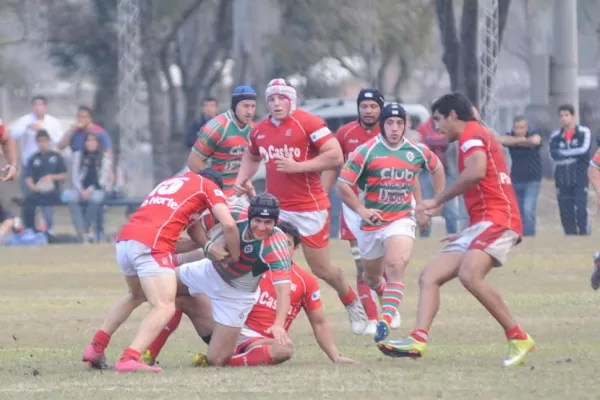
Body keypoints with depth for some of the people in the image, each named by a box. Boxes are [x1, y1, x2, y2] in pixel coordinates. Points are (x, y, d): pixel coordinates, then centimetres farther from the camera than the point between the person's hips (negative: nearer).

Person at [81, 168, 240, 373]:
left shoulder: (171, 182, 34)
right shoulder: (209, 186, 14)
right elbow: (229, 225, 0)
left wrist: (209, 250, 25)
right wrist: (235, 258, 15)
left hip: (125, 239, 8)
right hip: (151, 246, -8)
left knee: (136, 295, 32)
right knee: (165, 308, -11)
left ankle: (96, 347, 29)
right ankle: (130, 358, -30)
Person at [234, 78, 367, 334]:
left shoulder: (308, 123, -12)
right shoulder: (259, 131, 8)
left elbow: (336, 156, -19)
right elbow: (251, 157, 29)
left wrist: (297, 166, -22)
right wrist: (241, 180, 10)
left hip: (310, 209, -5)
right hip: (276, 208, 5)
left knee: (322, 270, 7)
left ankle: (352, 302, 35)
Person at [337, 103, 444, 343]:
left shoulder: (418, 152, -1)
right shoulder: (366, 152, -10)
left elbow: (437, 168, 21)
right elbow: (342, 185, -9)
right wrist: (361, 210, -18)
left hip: (402, 219, -1)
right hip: (372, 222, 1)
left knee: (396, 265, -25)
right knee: (372, 278, 14)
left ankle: (386, 322, -30)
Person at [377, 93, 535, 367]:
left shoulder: (472, 134, -3)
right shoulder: (476, 137, 27)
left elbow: (476, 172, -23)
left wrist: (438, 201, -15)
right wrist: (467, 233, 35)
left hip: (496, 220, -11)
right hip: (480, 225, 11)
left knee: (469, 275, -32)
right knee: (429, 277, 0)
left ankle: (518, 339, -23)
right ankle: (418, 339, -16)